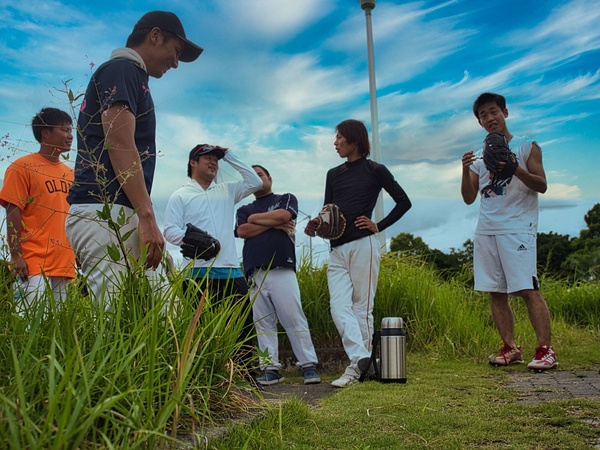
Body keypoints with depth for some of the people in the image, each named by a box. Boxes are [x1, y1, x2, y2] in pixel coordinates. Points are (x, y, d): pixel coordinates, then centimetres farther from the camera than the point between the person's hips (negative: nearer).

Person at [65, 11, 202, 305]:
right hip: (106, 213, -10)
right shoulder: (122, 69, -1)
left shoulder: (129, 74, 27)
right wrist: (147, 217, -19)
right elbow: (120, 144, -14)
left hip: (110, 214, 10)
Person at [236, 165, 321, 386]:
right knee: (263, 323, 1)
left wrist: (255, 218, 7)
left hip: (282, 270, -3)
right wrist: (273, 223, -2)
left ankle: (309, 365, -4)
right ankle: (270, 368, 4)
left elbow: (284, 215, -6)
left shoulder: (286, 199, 17)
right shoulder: (244, 210, 24)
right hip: (255, 274, 3)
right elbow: (242, 231, 3)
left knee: (294, 318, -7)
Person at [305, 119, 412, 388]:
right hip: (337, 249, 5)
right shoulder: (334, 174, 17)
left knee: (361, 306, 0)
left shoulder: (375, 170, 3)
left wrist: (378, 226, -2)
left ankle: (359, 363, 7)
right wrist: (315, 226, -6)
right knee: (339, 307, -8)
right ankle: (360, 359, -11)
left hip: (362, 245, -5)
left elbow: (404, 202, 6)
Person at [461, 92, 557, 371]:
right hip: (486, 231, 5)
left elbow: (542, 186, -1)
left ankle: (545, 350, -8)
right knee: (495, 292, 3)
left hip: (517, 229, -5)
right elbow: (469, 198, 12)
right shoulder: (479, 157, 18)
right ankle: (511, 349, 10)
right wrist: (465, 171, -4)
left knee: (528, 289, -12)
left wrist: (516, 169, -17)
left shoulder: (526, 146, 7)